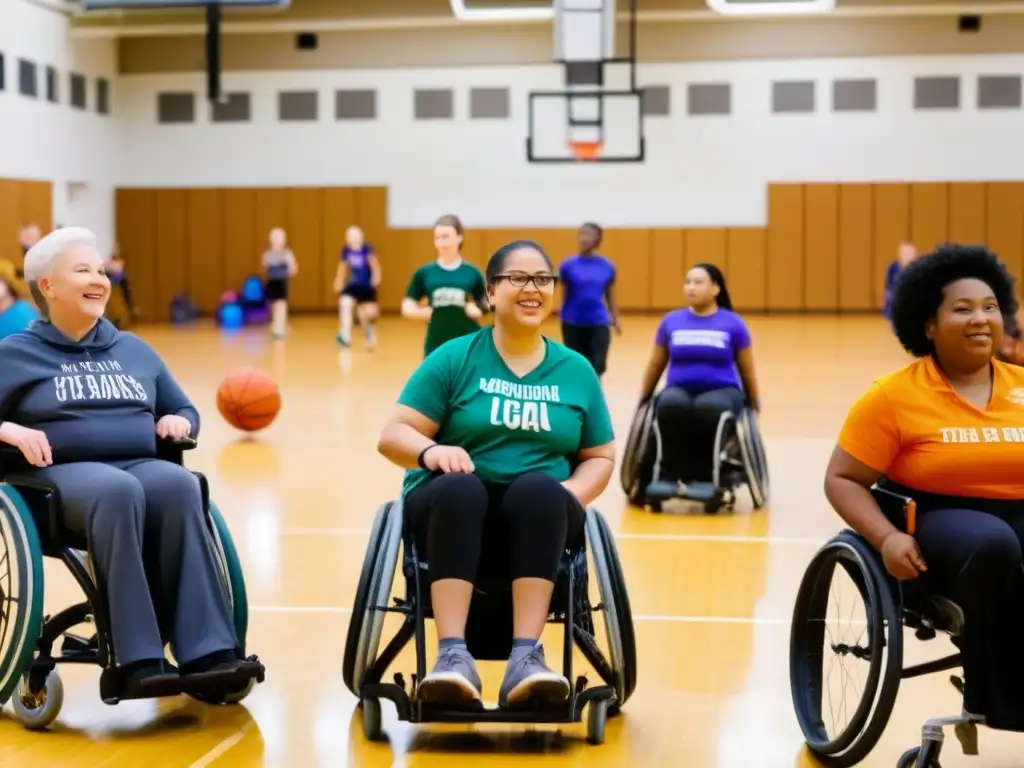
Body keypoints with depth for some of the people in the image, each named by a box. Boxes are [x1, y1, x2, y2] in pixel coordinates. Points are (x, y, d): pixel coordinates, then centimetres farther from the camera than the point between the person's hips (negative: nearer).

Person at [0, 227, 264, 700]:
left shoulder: (134, 350, 25)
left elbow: (184, 410, 29)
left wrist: (180, 422, 7)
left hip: (141, 464, 4)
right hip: (63, 471, -3)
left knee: (178, 485, -34)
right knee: (118, 492, -39)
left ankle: (207, 654, -41)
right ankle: (140, 661, -43)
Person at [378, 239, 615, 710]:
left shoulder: (576, 371, 13)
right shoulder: (454, 359, 5)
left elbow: (600, 457, 15)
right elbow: (392, 436, 1)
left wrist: (569, 496, -7)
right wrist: (431, 450, -22)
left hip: (539, 520, 1)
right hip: (456, 512, -1)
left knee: (539, 489, -33)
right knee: (459, 487, -36)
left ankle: (526, 657, -40)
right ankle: (453, 656, -44)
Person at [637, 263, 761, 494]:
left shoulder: (733, 323, 3)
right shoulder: (671, 321, 8)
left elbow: (747, 370, 12)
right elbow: (655, 365, 18)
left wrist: (754, 408, 16)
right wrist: (642, 403, 22)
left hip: (722, 392, -1)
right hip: (680, 391, 1)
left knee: (709, 407, -39)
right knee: (670, 404, -37)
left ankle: (704, 474, -20)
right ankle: (670, 473, -22)